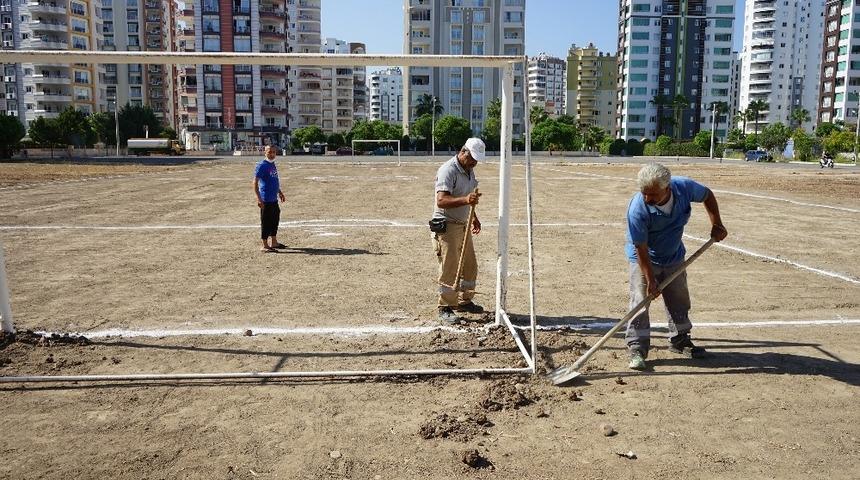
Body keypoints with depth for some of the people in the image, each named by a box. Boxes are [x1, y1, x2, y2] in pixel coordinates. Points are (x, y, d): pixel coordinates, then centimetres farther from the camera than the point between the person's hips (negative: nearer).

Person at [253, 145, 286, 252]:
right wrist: (259, 199, -22)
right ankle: (264, 246, 5)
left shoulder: (273, 165, 13)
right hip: (266, 200, -9)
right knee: (266, 222, -3)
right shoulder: (262, 165, -13)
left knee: (275, 220, 16)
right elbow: (255, 183, -16)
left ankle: (274, 243, 28)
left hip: (274, 199, 9)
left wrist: (280, 192, 31)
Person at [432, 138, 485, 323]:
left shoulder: (469, 170, 11)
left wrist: (473, 217, 24)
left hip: (463, 225, 9)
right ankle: (445, 308, 7)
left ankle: (465, 301, 31)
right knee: (449, 270, -5)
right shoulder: (448, 170, -19)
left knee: (470, 266, 15)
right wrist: (465, 200, -43)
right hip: (446, 226, -9)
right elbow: (441, 201, -31)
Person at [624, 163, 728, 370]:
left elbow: (707, 195, 2)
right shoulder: (637, 209, -34)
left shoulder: (684, 187, -23)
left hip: (674, 256, 5)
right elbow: (641, 249, -27)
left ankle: (679, 340, 34)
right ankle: (637, 349, -2)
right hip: (643, 260, -5)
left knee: (679, 301, 15)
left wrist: (717, 225, -3)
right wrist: (650, 280, -25)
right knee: (640, 302, -10)